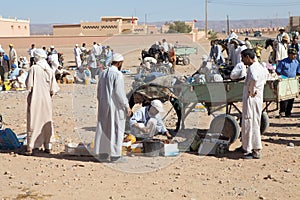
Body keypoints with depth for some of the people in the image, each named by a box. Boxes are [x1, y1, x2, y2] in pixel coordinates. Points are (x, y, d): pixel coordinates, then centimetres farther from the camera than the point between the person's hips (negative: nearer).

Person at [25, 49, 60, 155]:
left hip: (35, 99, -3)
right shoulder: (50, 70, 0)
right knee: (46, 123, 13)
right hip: (46, 100, 3)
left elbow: (29, 85, -13)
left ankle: (31, 147, 1)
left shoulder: (34, 68, -11)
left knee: (33, 123, 2)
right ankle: (47, 146, 16)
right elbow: (53, 89, 0)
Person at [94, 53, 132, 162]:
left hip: (103, 105, 7)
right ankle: (115, 154, 4)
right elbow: (119, 92, -18)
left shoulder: (102, 73, 8)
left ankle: (102, 153, 18)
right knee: (116, 129, 1)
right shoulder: (118, 74, -14)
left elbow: (99, 91, 13)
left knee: (104, 128, 13)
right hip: (115, 106, -7)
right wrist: (126, 106, -11)